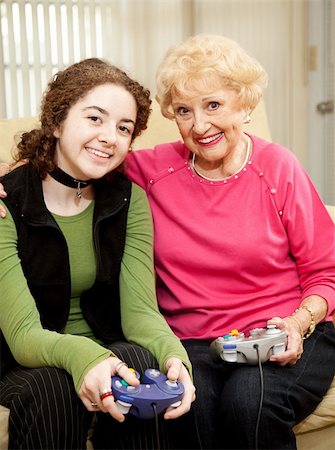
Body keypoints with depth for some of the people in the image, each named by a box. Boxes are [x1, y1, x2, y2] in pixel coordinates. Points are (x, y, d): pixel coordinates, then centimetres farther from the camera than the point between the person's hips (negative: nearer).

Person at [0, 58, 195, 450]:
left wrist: (173, 355, -34)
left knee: (144, 362, -30)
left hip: (111, 354, 3)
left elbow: (140, 310, -10)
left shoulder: (129, 199, -1)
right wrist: (80, 355, -44)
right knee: (52, 388, -35)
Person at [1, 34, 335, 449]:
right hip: (193, 344, 1)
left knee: (249, 398, -32)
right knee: (187, 406, -32)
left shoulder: (278, 168, 0)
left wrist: (298, 323, -13)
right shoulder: (152, 170, 4)